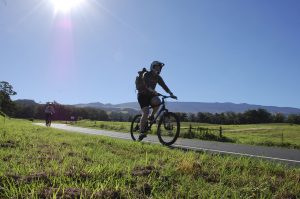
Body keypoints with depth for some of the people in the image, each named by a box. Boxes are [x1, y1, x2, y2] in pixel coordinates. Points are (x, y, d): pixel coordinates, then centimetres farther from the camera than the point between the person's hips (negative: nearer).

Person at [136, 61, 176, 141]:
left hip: (150, 95, 5)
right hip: (142, 95, -5)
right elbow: (147, 84, -32)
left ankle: (151, 116, -5)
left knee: (157, 101, -31)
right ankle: (142, 132, -10)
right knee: (145, 113, -19)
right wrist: (153, 91, -49)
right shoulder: (146, 74, -13)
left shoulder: (158, 77, 5)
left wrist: (171, 94, -19)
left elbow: (164, 86, -5)